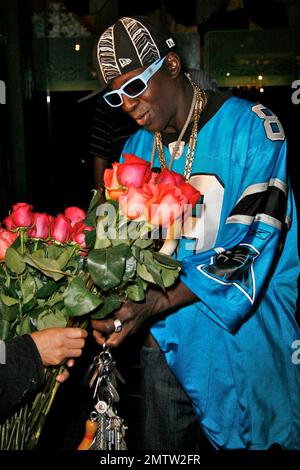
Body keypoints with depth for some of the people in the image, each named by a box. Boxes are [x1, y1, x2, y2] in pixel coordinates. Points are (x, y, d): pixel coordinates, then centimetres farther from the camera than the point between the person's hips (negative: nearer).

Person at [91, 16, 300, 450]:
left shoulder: (253, 128, -13)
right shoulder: (135, 149, 6)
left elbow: (253, 241, -21)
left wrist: (157, 303, -27)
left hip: (246, 337, -5)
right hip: (166, 339, 5)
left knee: (244, 439, 13)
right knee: (163, 448, 19)